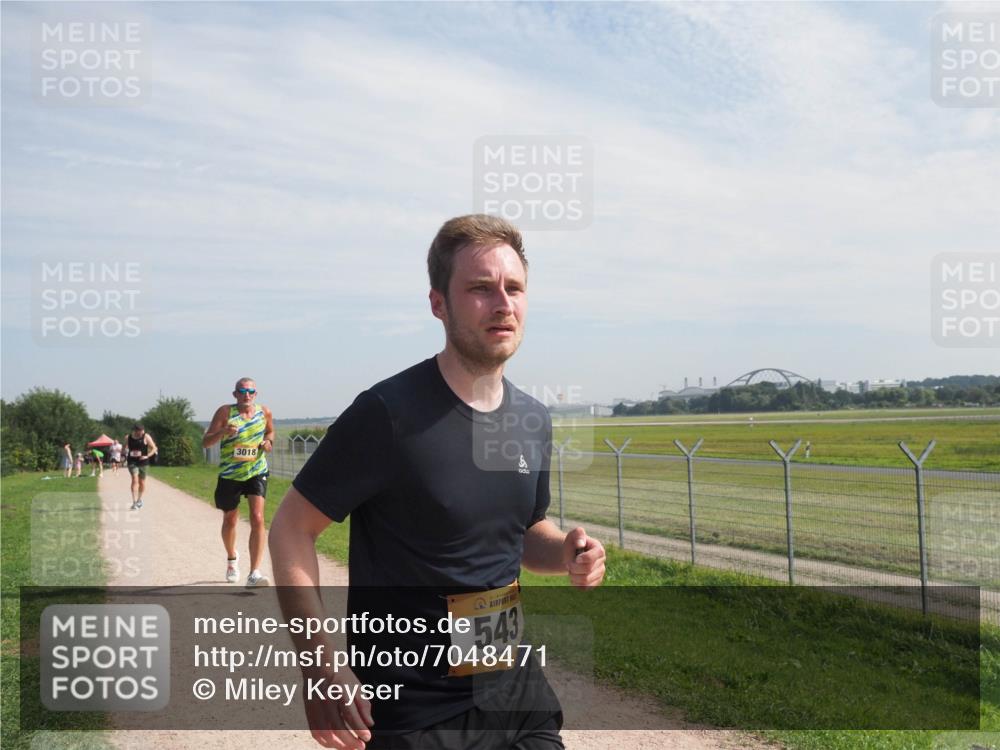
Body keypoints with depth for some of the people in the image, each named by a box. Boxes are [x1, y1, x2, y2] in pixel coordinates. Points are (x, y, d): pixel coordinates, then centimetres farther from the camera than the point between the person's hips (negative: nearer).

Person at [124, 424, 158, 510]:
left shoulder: (146, 437, -5)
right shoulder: (128, 437, 2)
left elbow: (154, 448, -3)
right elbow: (126, 448, 19)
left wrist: (147, 456, -15)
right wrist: (126, 456, 6)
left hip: (143, 462, 0)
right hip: (132, 462, 0)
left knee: (142, 481, 11)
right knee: (135, 480, -15)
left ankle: (139, 499, 33)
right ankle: (134, 502, -18)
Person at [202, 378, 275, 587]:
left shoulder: (265, 413, -3)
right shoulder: (225, 412, -11)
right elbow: (205, 442, -13)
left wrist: (269, 442, -4)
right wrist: (223, 431, -32)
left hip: (256, 472, 0)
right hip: (229, 474, 0)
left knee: (257, 519, -17)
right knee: (230, 521, 16)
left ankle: (254, 574, -17)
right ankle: (232, 559, 47)